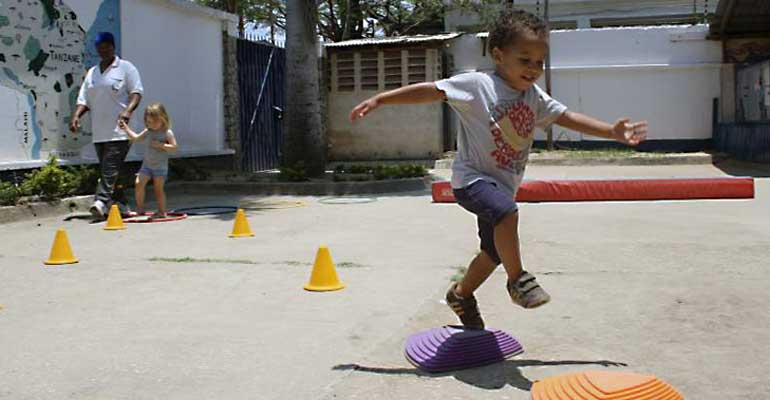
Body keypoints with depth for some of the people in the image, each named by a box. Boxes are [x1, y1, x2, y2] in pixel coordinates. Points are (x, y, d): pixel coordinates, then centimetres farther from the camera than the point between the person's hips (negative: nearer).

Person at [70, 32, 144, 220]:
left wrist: (128, 110, -23)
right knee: (105, 170, 7)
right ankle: (115, 204, 14)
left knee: (110, 169, -15)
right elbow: (84, 99, 18)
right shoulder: (92, 73, 20)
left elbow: (136, 92, -5)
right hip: (99, 132, 6)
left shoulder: (126, 68, 3)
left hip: (119, 130, -6)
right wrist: (76, 116, -1)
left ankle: (102, 202, -21)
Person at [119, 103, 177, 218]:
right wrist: (126, 128, 13)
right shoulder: (148, 132, 7)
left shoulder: (167, 133, -10)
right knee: (139, 183, -6)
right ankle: (140, 209, 5)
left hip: (160, 166, -5)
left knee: (158, 188, -2)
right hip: (147, 164, 5)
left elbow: (174, 147, -15)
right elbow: (136, 138, 20)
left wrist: (161, 145, -24)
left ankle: (162, 211, 9)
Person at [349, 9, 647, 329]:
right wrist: (379, 100, -23)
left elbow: (569, 118, 8)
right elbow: (430, 91, -18)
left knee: (495, 251, 18)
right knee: (508, 212, -36)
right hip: (472, 177, -8)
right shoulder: (477, 85, -15)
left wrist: (613, 132, -1)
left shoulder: (535, 98, 5)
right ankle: (517, 279, -15)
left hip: (503, 186, 8)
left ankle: (461, 294, 43)